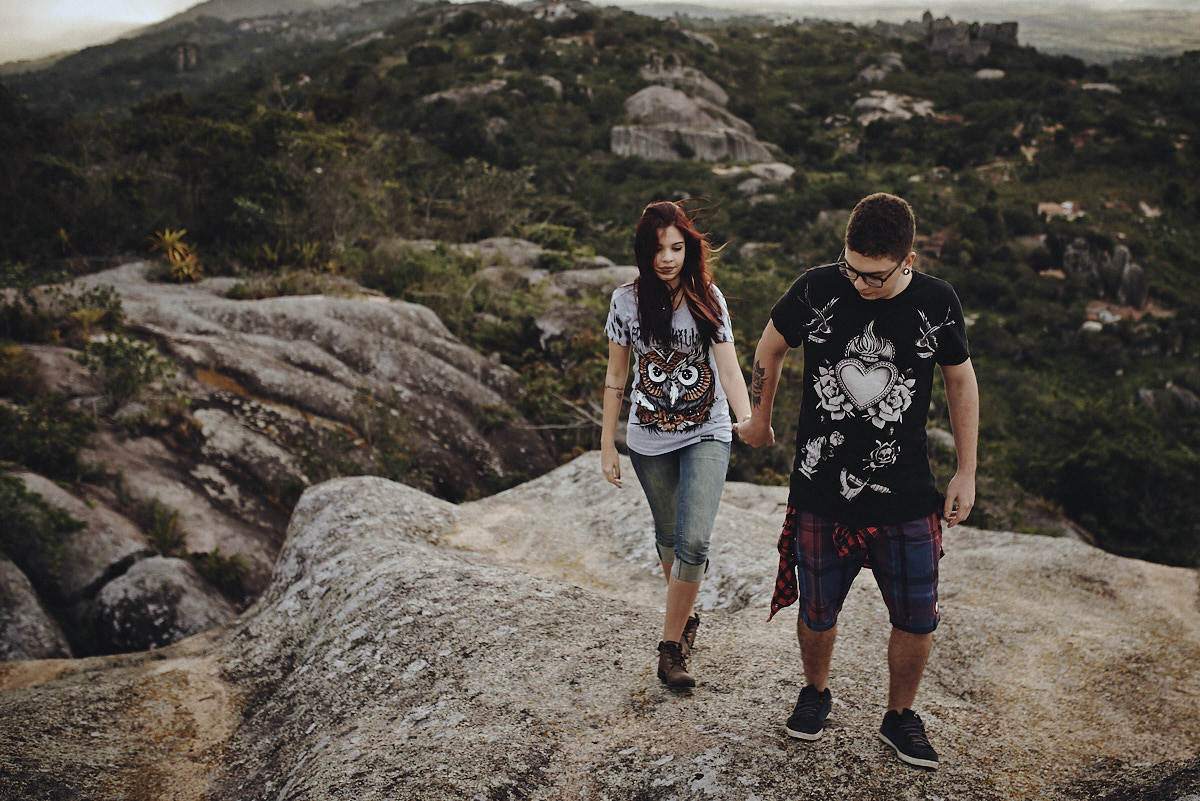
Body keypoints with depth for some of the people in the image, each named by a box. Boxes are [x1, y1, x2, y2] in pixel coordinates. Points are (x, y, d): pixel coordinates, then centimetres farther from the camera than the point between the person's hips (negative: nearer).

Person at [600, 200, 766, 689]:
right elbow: (616, 375, 4)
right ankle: (686, 615, 41)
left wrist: (747, 420, -29)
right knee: (669, 536, 16)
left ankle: (671, 646, 0)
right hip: (649, 439, 2)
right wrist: (607, 444, 3)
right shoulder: (626, 300, -3)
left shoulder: (707, 299, -5)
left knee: (693, 542, -14)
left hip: (707, 434, -1)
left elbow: (729, 369, -11)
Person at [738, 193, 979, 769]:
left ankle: (899, 716, 34)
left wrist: (966, 473, 7)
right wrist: (759, 418, 18)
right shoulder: (817, 290, -11)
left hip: (906, 499, 1)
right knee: (817, 613, 12)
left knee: (917, 619, 7)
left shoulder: (936, 304, -8)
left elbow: (961, 382, 7)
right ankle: (815, 693, 43)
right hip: (822, 492, 0)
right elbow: (770, 347, 8)